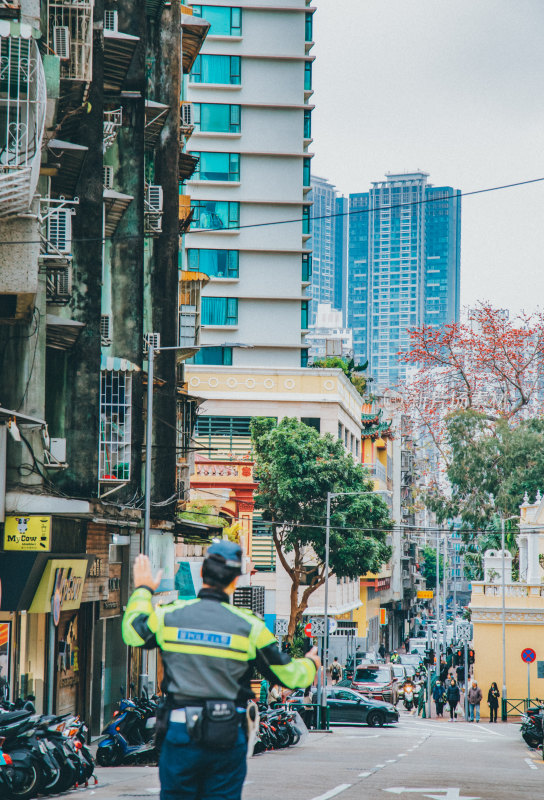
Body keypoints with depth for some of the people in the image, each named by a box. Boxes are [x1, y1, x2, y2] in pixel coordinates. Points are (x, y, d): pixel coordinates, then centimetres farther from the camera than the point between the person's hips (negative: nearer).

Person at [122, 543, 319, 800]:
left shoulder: (169, 617, -1)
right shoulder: (249, 626, -4)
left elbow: (132, 632, 20)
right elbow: (286, 674, 4)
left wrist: (143, 591, 36)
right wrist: (309, 665, 27)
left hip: (180, 732, 1)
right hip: (228, 739, -1)